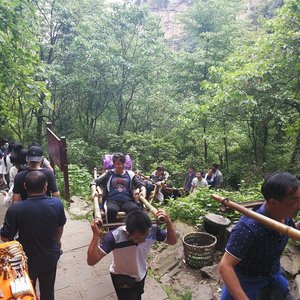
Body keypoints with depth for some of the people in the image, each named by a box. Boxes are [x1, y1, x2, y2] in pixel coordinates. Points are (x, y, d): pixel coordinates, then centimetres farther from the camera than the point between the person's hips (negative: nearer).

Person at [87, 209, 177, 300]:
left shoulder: (153, 231, -32)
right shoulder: (115, 237, -40)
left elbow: (172, 241, -17)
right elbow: (91, 261, -39)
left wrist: (168, 221, -35)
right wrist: (96, 235, -53)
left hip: (141, 274, 4)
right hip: (121, 277, -4)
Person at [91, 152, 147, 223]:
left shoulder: (130, 174, 19)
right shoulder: (108, 174, 16)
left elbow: (141, 185, 17)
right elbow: (94, 182, 16)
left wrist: (143, 191, -6)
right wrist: (94, 190, -6)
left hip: (127, 201, 1)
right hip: (112, 201, -1)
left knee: (136, 209, -34)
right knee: (111, 210, -38)